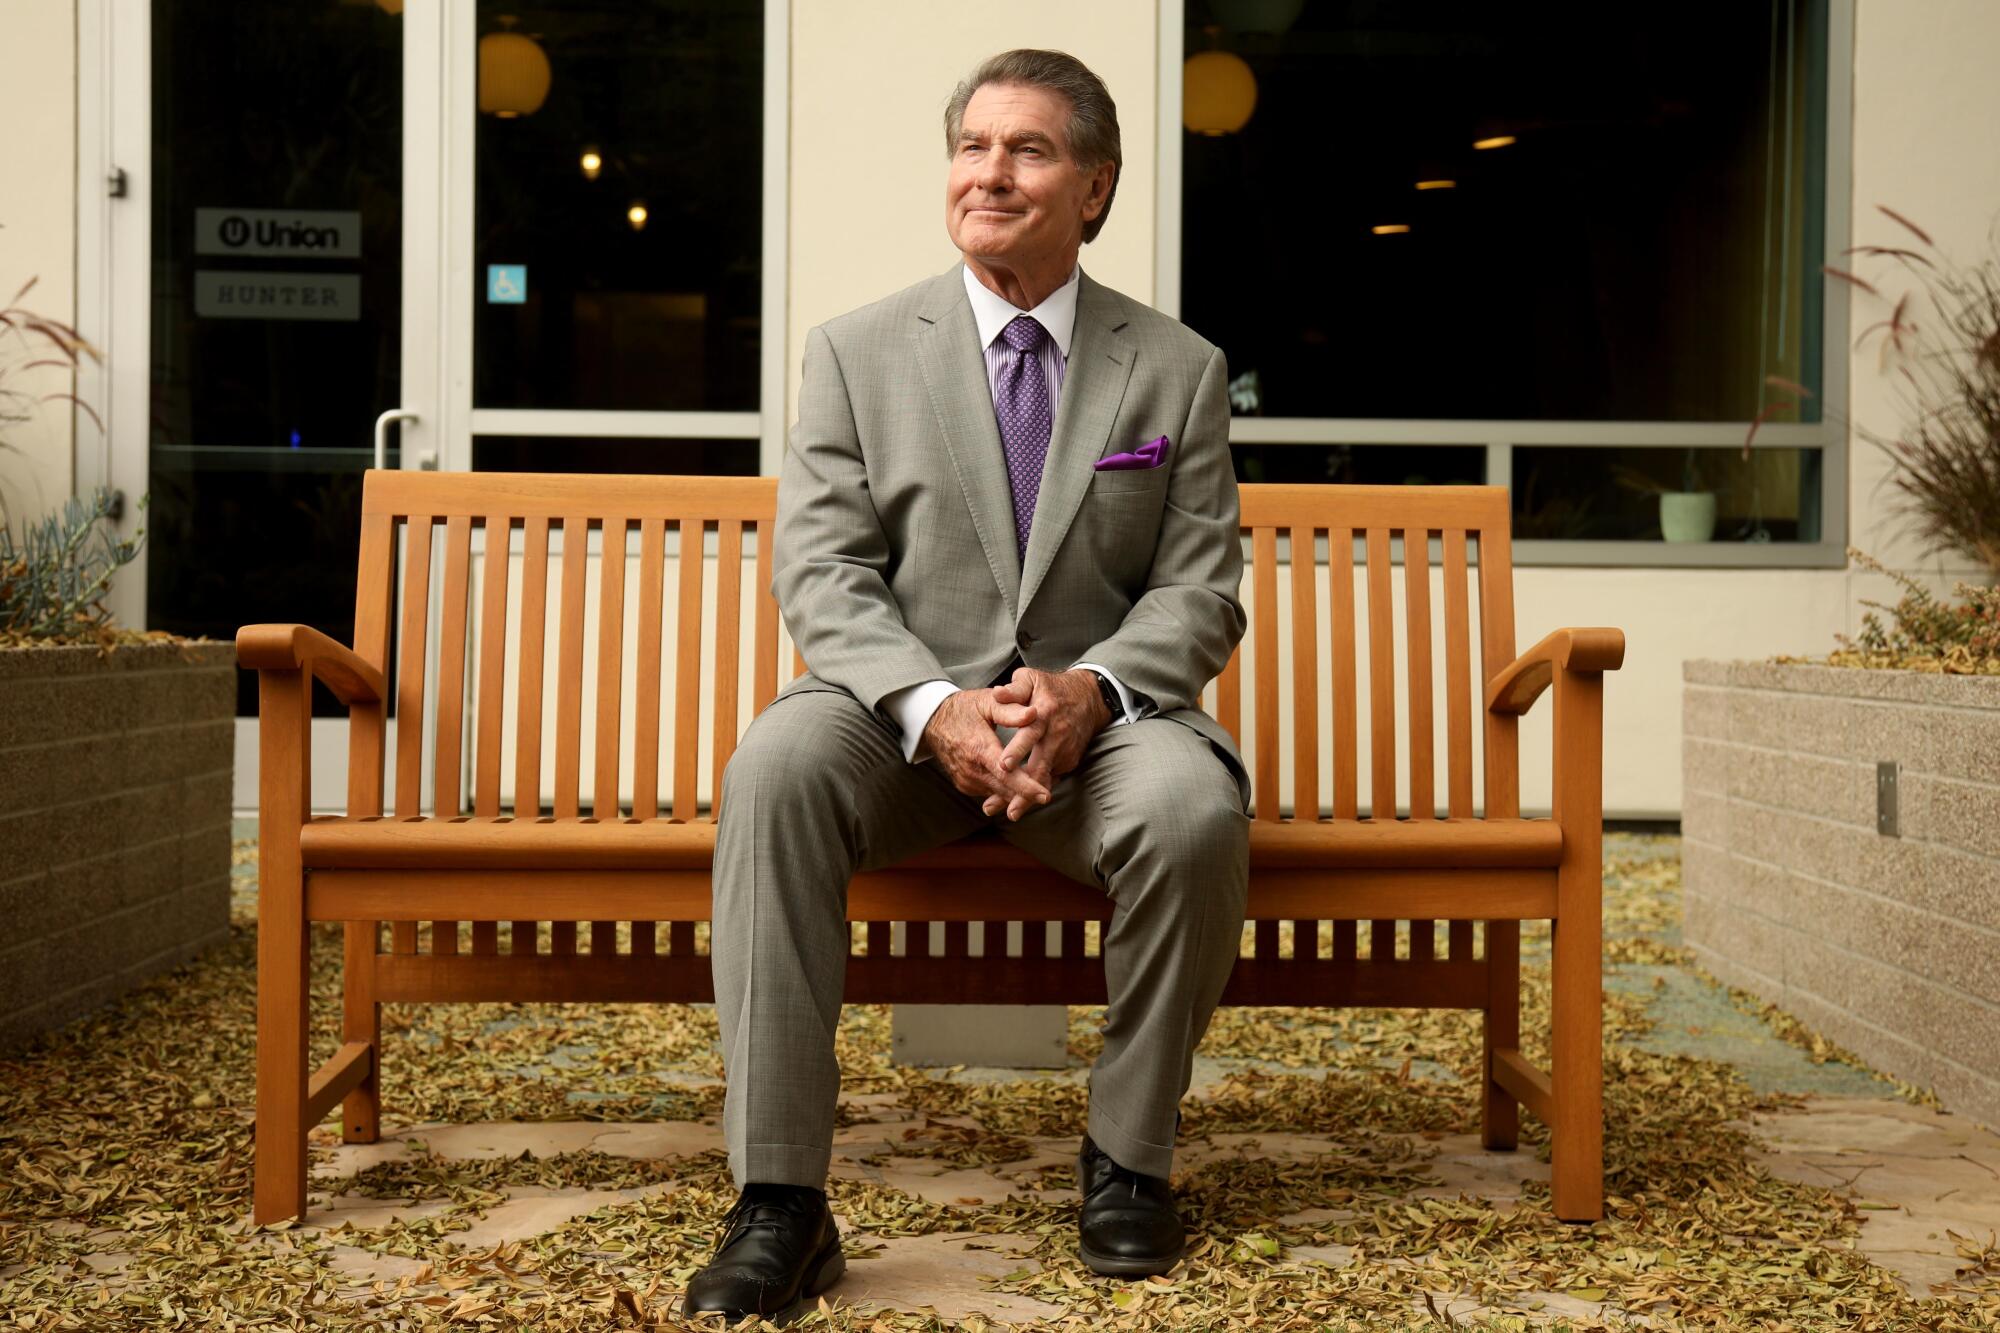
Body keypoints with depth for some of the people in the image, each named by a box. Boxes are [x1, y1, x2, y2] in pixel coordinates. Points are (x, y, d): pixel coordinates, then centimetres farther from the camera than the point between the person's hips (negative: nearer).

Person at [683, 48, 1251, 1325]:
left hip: (1095, 717, 0)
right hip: (907, 709, 0)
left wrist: (1090, 689, -20)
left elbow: (1201, 590, 2)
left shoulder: (1180, 369, 8)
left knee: (1198, 808, -32)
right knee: (776, 767, -32)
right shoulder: (856, 352, 7)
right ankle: (780, 1203, -29)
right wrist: (934, 709, -22)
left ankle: (1129, 1159, -9)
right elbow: (823, 572, -3)